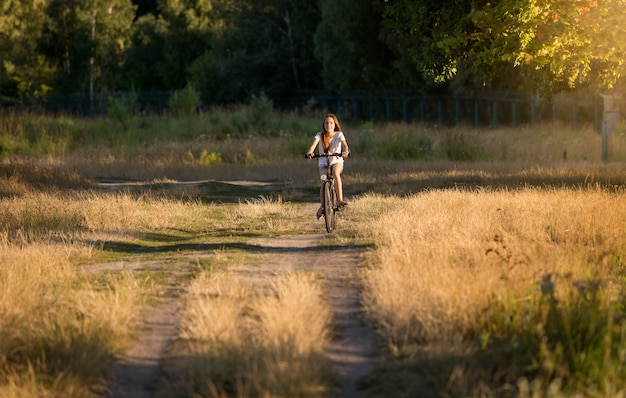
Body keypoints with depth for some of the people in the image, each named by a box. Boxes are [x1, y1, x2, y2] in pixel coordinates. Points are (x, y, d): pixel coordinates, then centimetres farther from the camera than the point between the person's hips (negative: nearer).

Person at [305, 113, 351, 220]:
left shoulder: (339, 134, -10)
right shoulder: (320, 135, -9)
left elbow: (344, 144, -27)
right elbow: (314, 143, -26)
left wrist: (346, 151, -50)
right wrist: (310, 152, -48)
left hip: (337, 161, -1)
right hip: (323, 162, 1)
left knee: (335, 173, -35)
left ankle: (340, 200, -33)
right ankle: (322, 207, 11)